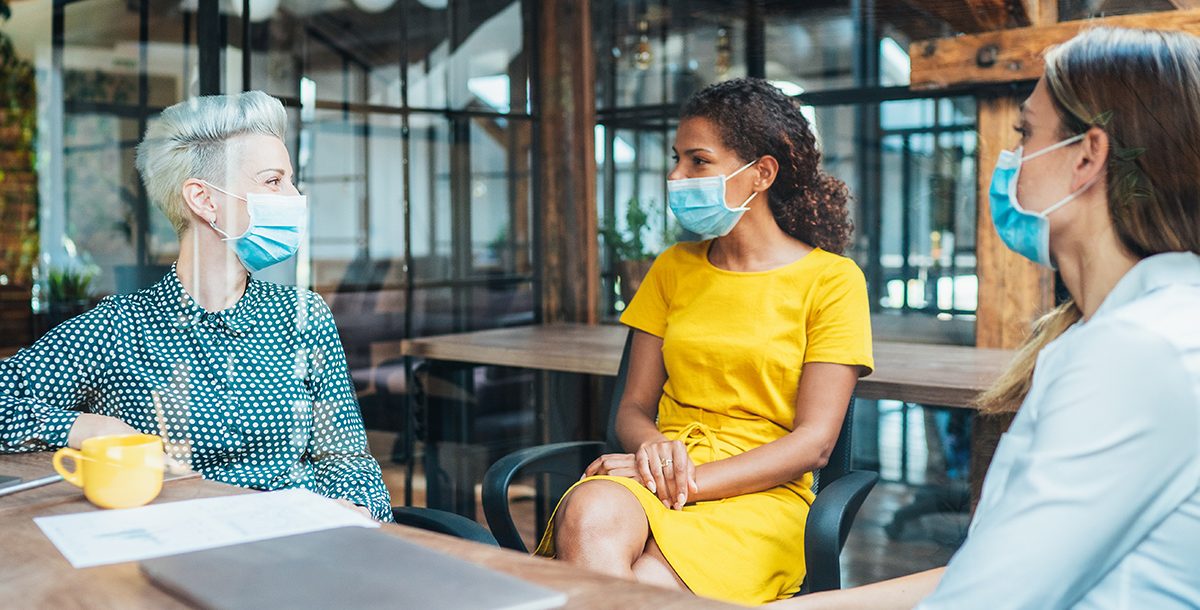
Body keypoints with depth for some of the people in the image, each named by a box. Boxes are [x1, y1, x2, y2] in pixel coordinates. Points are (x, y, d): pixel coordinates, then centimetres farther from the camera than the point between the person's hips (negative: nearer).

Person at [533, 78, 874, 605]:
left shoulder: (831, 280, 3)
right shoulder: (674, 269, 17)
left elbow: (813, 442, -4)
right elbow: (633, 407, 14)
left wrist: (690, 481, -15)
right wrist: (652, 446, -12)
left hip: (761, 496, -4)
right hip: (659, 479, 4)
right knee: (588, 514, -34)